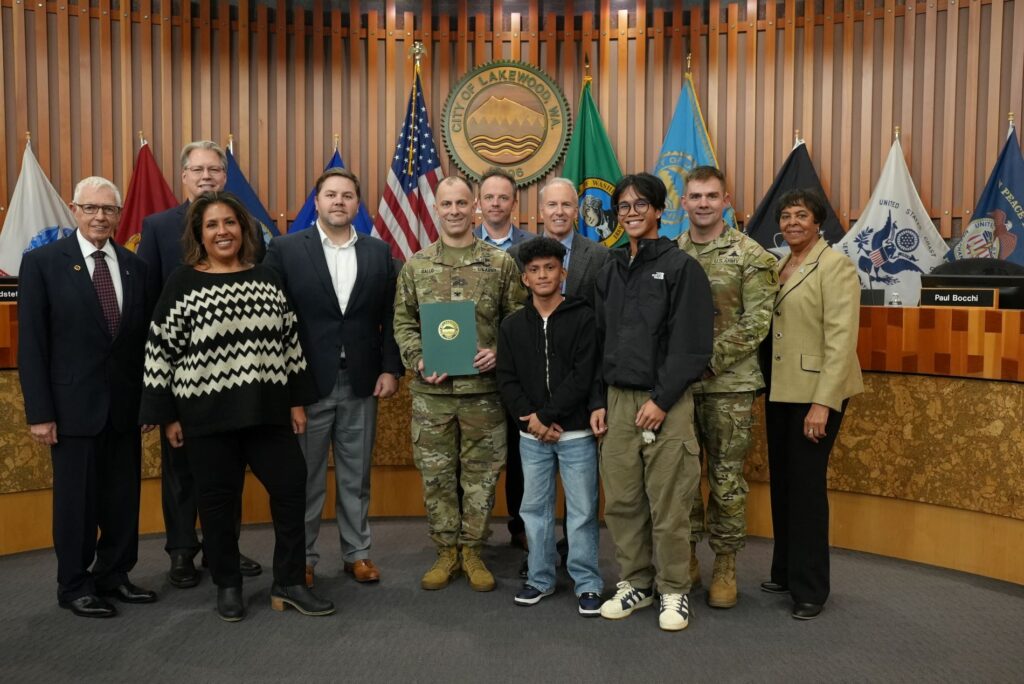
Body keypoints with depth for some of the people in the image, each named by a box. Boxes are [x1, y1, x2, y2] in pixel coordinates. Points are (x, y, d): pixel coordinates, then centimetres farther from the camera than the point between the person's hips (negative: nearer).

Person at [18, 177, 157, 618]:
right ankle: (74, 587, 23)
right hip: (74, 405, -3)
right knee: (77, 499, 7)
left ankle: (114, 576, 27)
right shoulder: (42, 263, -3)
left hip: (125, 405, 4)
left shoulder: (135, 267, 7)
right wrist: (39, 412, -10)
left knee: (124, 497, 11)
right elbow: (31, 344, -6)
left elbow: (147, 340, 8)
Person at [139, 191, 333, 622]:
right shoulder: (182, 283, -2)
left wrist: (297, 400, 7)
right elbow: (161, 350, -3)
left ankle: (288, 585, 17)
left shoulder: (266, 278, 8)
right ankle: (228, 587, 25)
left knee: (292, 488, 3)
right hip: (207, 414, -3)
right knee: (218, 503, 7)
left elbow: (289, 340, 10)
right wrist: (167, 416, -4)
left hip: (266, 409, 3)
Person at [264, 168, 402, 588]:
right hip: (307, 383, -2)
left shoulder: (379, 252, 7)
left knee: (356, 477, 13)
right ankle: (302, 558, 23)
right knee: (305, 478, 9)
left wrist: (391, 368, -2)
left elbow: (390, 317, 7)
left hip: (362, 384, 3)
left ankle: (357, 552, 26)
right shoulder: (286, 249, -2)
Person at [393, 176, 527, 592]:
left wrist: (498, 353, -13)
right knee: (435, 475, 9)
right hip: (431, 391, 1)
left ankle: (472, 551, 24)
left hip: (484, 388, -1)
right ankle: (446, 552, 25)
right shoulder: (415, 266, 6)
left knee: (481, 474, 8)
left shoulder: (501, 263, 1)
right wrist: (418, 361, -8)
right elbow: (403, 322, 7)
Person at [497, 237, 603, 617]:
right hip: (532, 436, 4)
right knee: (534, 507, 12)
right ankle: (540, 578, 26)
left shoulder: (583, 318, -4)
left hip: (576, 433, -3)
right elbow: (507, 380, 4)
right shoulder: (512, 325, 8)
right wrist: (531, 420, -9)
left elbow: (583, 376, -11)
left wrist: (547, 416, -12)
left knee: (582, 510, 3)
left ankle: (587, 583, 16)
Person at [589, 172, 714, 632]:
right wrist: (599, 400, 8)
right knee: (621, 500, 8)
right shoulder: (609, 272, 14)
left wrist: (661, 400, -14)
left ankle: (673, 591, 16)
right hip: (617, 400, 5)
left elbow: (691, 344, -9)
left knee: (668, 504, 0)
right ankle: (634, 582, 24)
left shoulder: (682, 267, -3)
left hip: (666, 402, -5)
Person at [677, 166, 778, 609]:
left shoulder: (750, 255, -3)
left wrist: (710, 358, -15)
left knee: (727, 478, 5)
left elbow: (756, 323, -9)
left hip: (728, 383, -3)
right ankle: (686, 559, 25)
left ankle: (725, 566, 20)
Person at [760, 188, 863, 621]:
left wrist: (823, 402, -20)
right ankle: (784, 572, 29)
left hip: (816, 392, -7)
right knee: (781, 484, 13)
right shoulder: (778, 267, 13)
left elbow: (841, 338, -15)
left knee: (806, 486, -2)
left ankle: (810, 588, 13)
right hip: (779, 391, 7)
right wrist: (766, 385, 5)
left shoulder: (834, 266, -8)